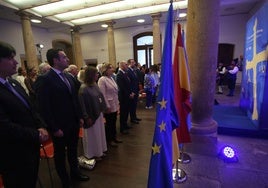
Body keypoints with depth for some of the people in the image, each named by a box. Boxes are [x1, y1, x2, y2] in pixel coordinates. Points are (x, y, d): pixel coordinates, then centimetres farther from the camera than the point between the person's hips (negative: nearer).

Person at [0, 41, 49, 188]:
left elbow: (30, 109, 9)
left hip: (31, 147, 8)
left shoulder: (14, 83, 5)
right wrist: (37, 134, -17)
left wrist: (41, 127, -7)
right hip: (14, 156, -8)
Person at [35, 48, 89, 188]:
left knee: (73, 150, 23)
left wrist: (80, 117, 10)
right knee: (60, 154, 16)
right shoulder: (45, 80, -16)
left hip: (73, 123, 6)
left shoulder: (68, 76, 6)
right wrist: (54, 128, -16)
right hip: (60, 126, -6)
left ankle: (75, 172, 46)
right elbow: (44, 107, -17)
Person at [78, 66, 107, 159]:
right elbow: (82, 104, -19)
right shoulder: (83, 88, -20)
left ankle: (99, 151, 38)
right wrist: (86, 117, -17)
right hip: (91, 115, -8)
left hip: (98, 113, 8)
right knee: (93, 135, 9)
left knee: (99, 133, 20)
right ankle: (93, 154, 30)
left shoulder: (94, 85, 3)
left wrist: (102, 110, 9)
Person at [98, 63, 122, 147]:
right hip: (109, 106, -7)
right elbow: (102, 94, -18)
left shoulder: (111, 78, 9)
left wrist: (117, 103, 13)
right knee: (109, 123, 7)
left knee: (114, 122, 17)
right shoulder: (102, 79, -14)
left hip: (115, 105, 7)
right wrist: (107, 106, -17)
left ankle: (114, 137, 33)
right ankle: (109, 140, 24)